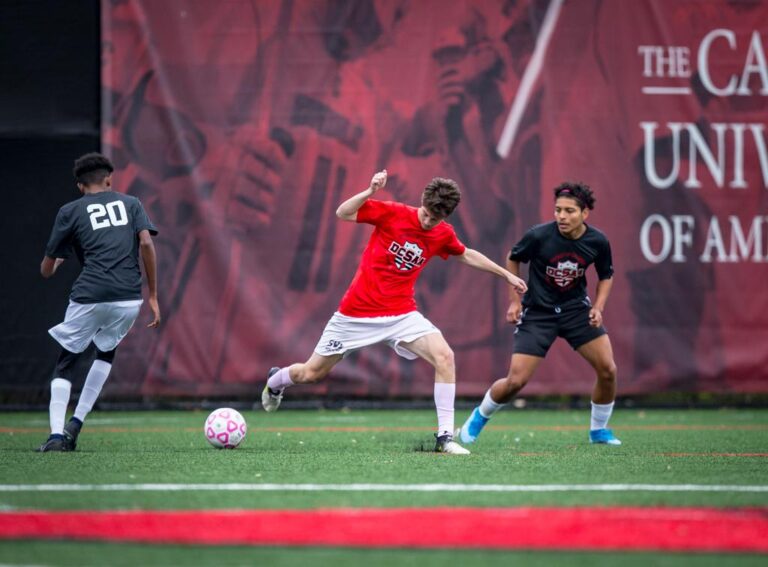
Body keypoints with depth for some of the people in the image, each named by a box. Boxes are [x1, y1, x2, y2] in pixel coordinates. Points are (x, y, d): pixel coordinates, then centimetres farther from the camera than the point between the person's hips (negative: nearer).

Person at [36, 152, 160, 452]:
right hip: (129, 298, 2)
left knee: (66, 363, 11)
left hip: (89, 297, -2)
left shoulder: (70, 211, 12)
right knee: (106, 353, 27)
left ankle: (56, 433, -8)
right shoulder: (131, 203, 16)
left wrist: (55, 263, 39)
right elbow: (146, 243, 0)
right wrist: (153, 296, 4)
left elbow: (46, 270, 14)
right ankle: (76, 422, 15)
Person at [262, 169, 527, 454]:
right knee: (312, 373, 9)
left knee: (444, 356, -22)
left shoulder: (443, 234, 0)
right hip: (357, 312, -3)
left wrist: (506, 274, 23)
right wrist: (370, 192, -30)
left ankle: (445, 437, -17)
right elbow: (342, 213, -13)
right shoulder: (392, 213, -13)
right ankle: (275, 381, 46)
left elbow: (467, 256, 21)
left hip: (401, 313, 3)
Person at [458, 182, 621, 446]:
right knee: (515, 381, -9)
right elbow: (513, 259, 1)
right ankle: (479, 418, 21)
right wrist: (514, 300, -3)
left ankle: (599, 430, 16)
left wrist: (598, 307, -7)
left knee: (607, 370, -8)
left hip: (576, 308, 3)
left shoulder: (598, 242, -13)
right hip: (538, 312, -3)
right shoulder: (538, 236, -20)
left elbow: (606, 275, 8)